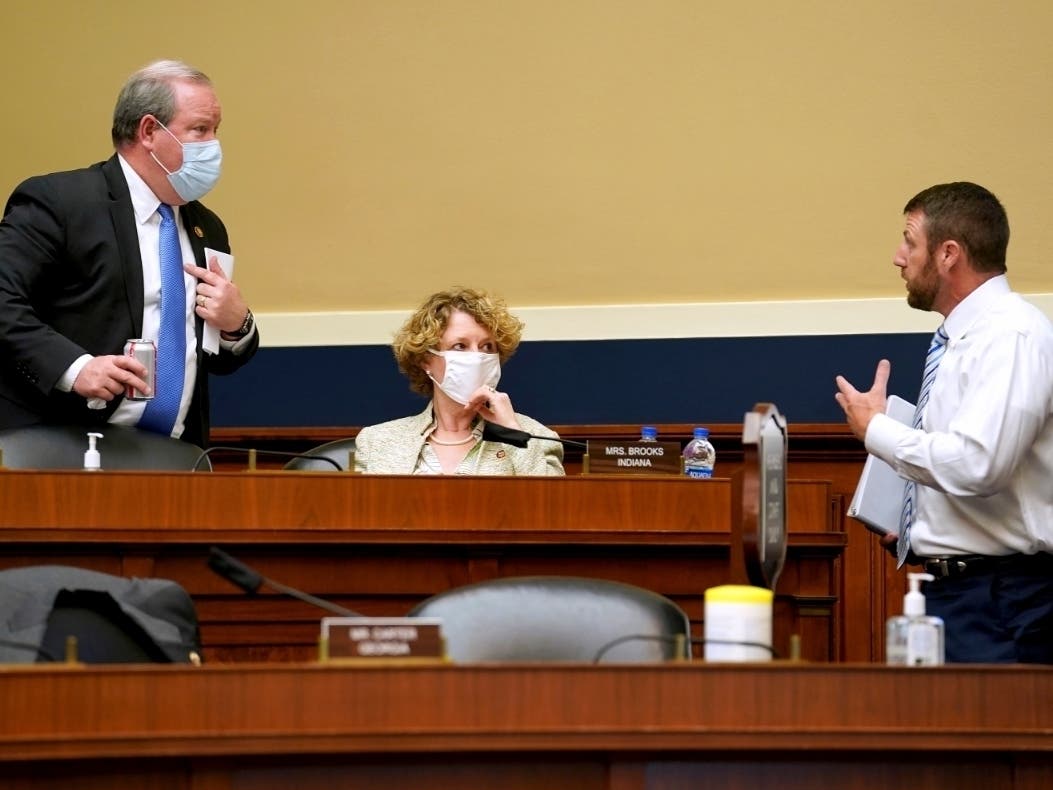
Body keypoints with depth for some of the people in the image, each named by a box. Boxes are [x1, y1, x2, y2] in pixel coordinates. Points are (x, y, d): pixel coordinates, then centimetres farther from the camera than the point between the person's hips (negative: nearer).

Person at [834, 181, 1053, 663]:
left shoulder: (1012, 335, -14)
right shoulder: (960, 339, 16)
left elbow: (976, 465, -26)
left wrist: (874, 429, -13)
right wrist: (919, 529, 12)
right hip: (947, 587, 9)